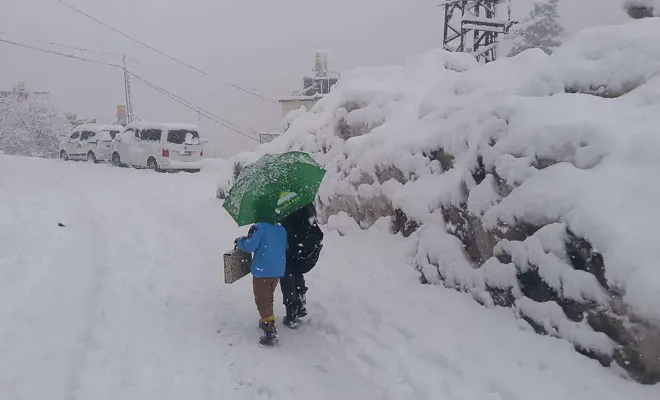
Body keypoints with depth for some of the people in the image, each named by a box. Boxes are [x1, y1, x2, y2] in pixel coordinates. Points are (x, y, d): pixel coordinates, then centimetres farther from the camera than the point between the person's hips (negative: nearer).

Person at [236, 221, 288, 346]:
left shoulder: (259, 227, -14)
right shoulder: (282, 229, 7)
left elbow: (250, 245, -22)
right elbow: (285, 248, 14)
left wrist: (240, 241, -3)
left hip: (262, 271, -6)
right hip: (278, 271, 7)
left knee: (262, 300, -1)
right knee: (268, 298, 25)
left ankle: (270, 331, -7)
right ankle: (267, 321, 38)